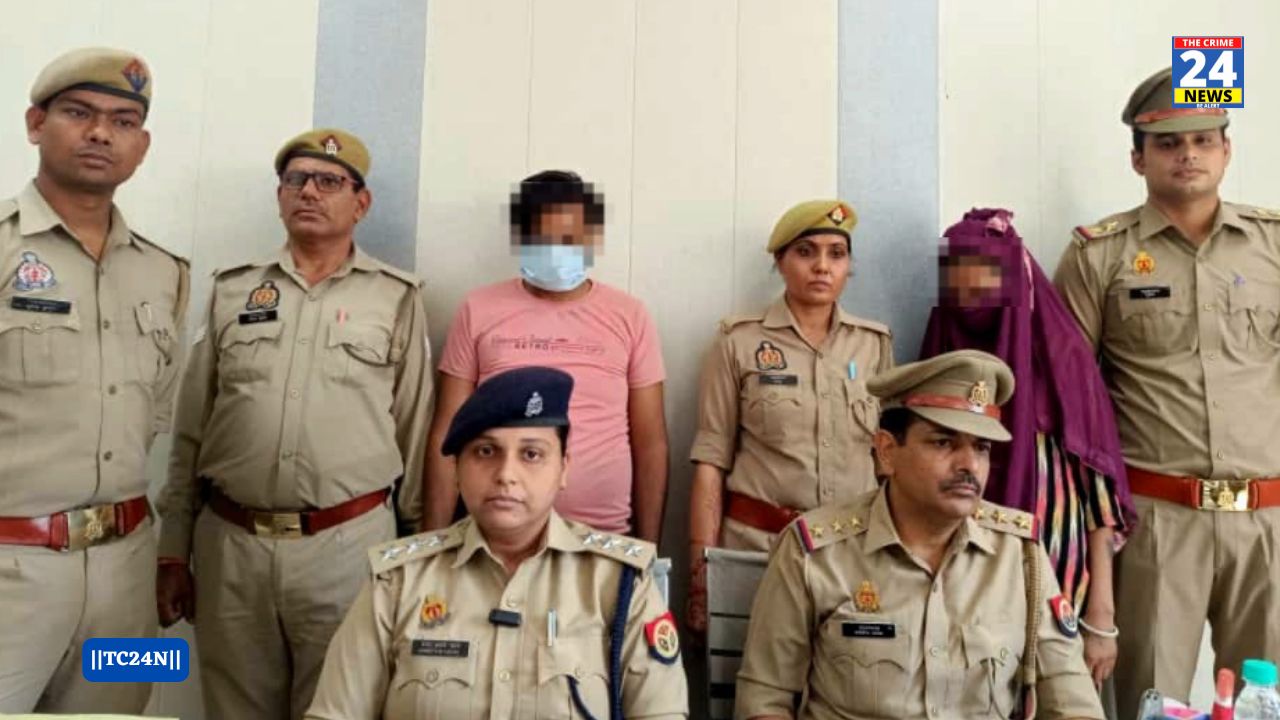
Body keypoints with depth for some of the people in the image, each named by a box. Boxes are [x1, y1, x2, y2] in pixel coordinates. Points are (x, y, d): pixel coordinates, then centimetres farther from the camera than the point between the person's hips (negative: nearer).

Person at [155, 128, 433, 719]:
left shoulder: (397, 298, 2)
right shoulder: (232, 291, 9)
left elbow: (414, 433, 3)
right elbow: (189, 434, 11)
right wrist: (173, 552, 8)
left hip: (349, 543, -2)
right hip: (230, 544, 3)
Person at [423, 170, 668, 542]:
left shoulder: (629, 316, 0)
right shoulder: (478, 311, 0)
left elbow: (650, 445, 2)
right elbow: (448, 435, 1)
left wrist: (648, 549, 0)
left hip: (605, 538, 0)